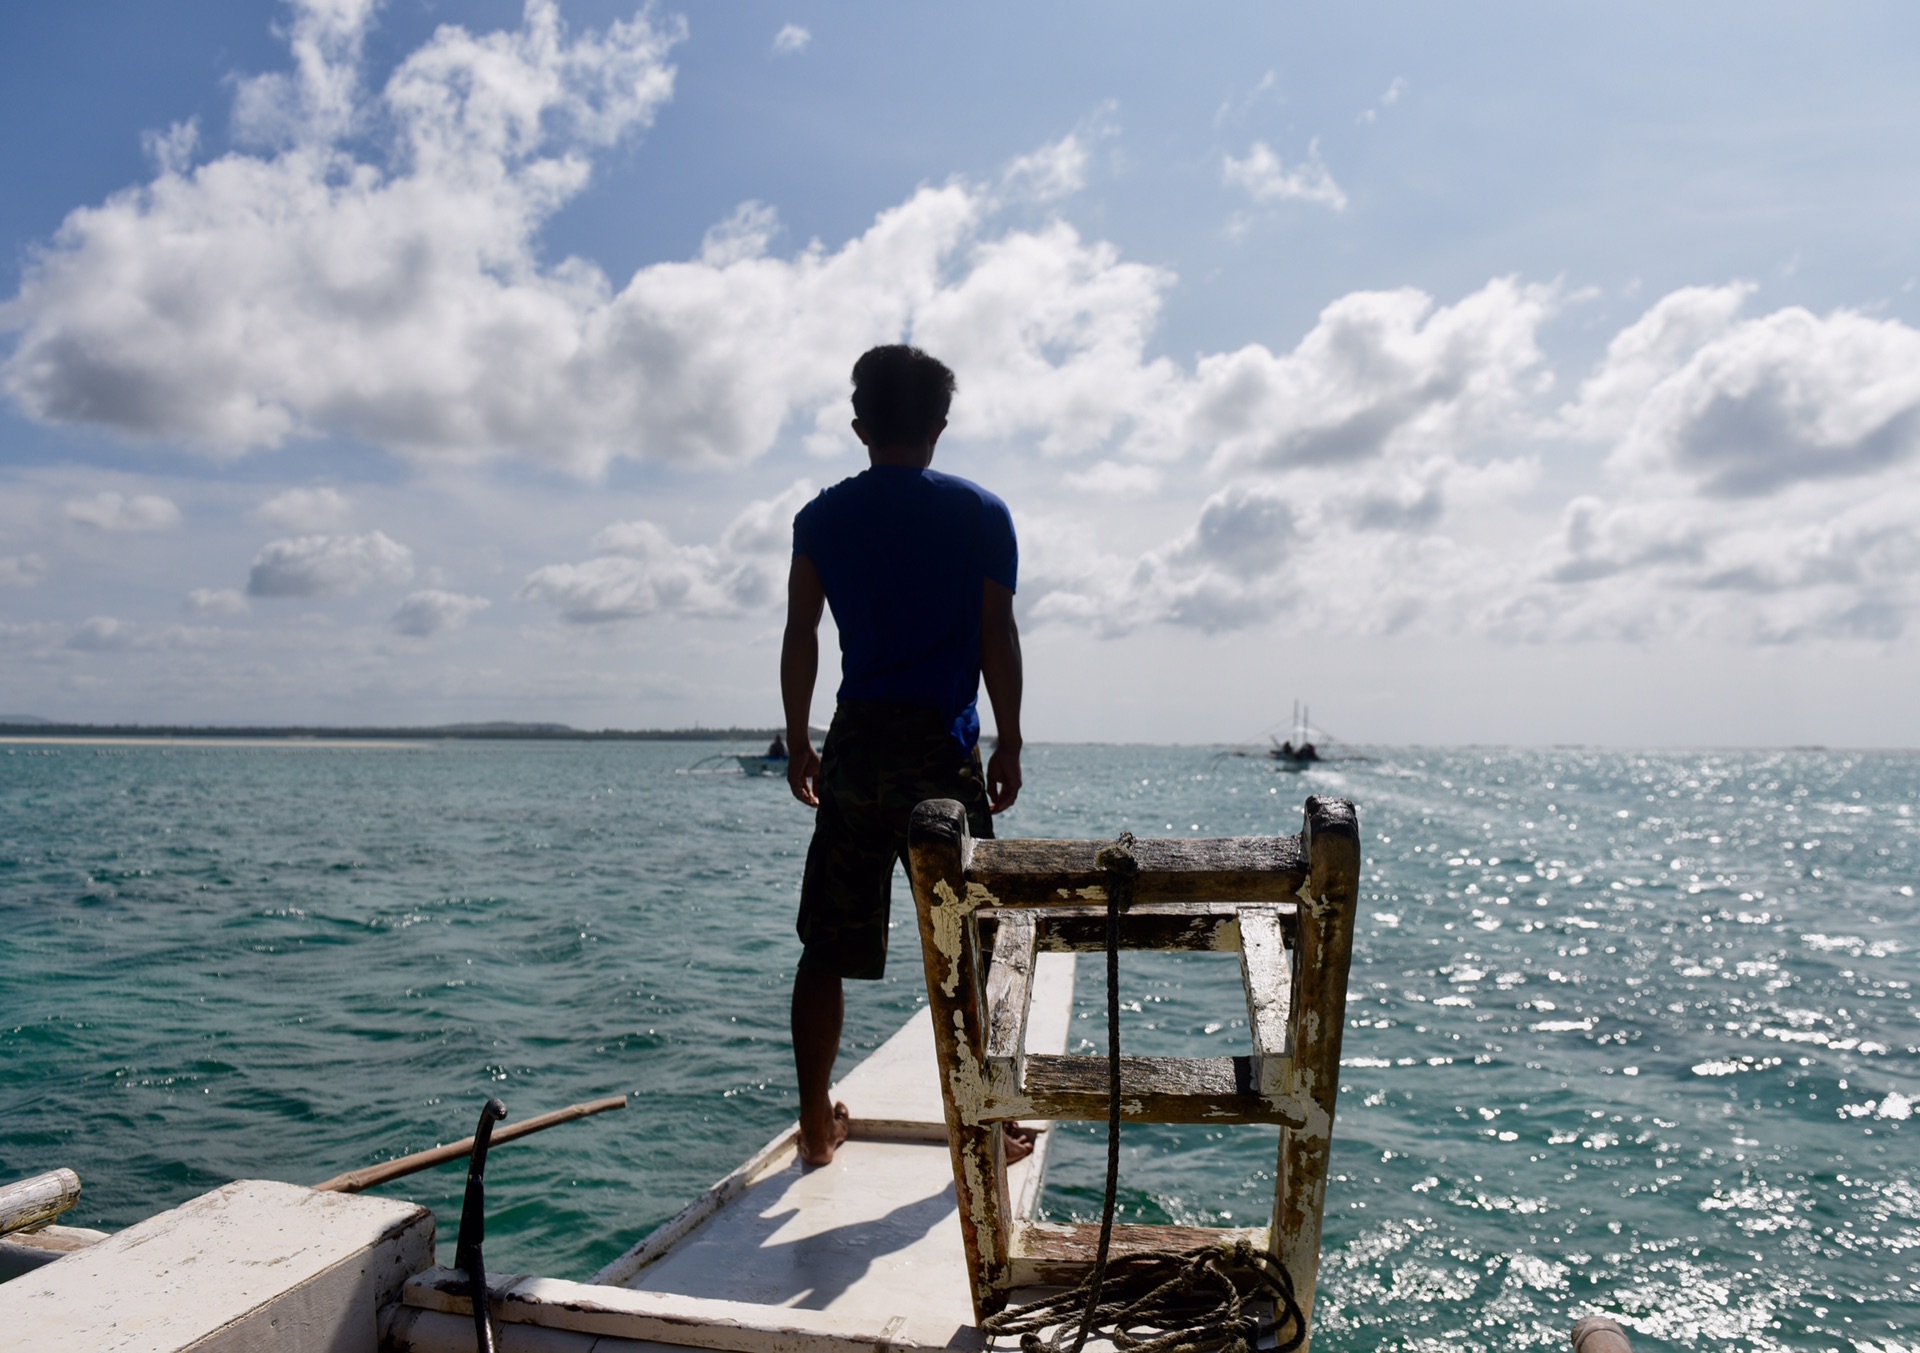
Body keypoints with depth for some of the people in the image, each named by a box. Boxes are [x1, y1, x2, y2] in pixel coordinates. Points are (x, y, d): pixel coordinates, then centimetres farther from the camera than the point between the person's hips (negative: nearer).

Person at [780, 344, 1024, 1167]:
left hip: (855, 747, 3)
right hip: (940, 749, -2)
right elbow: (998, 640, -3)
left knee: (828, 949, 11)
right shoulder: (979, 514, 1)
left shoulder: (822, 518, 8)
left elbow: (800, 639, 5)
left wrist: (799, 742, 12)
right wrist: (1009, 745, 4)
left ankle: (817, 1123, 18)